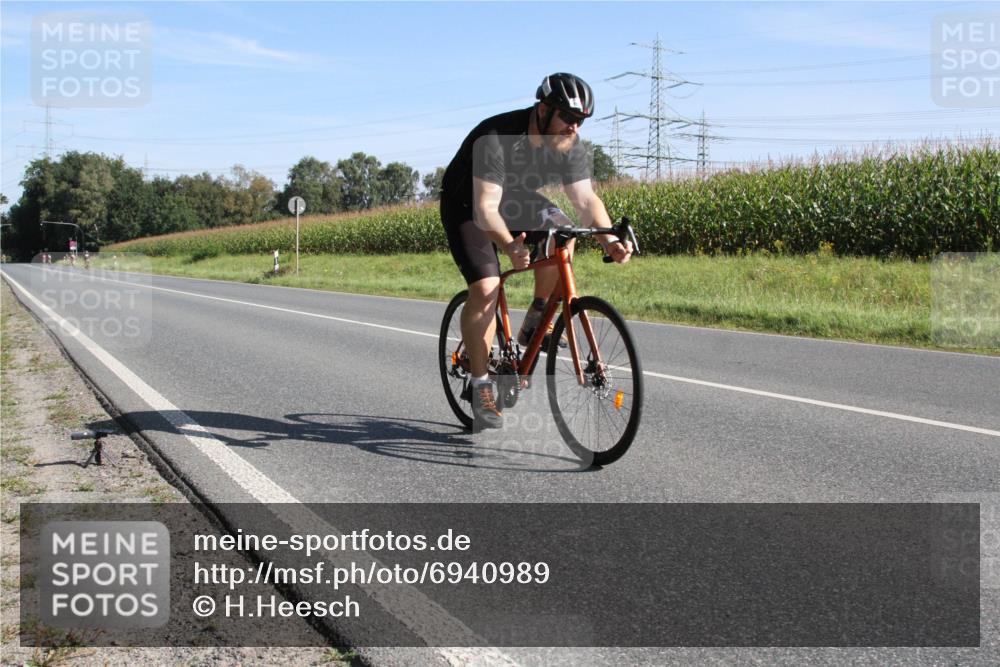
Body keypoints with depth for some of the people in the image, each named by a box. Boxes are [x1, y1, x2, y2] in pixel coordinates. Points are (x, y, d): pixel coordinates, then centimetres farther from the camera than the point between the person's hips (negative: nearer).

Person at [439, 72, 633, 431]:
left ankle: (534, 323, -6)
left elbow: (586, 199, -15)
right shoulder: (496, 137, -34)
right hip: (467, 205, -5)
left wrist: (609, 239, -34)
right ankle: (481, 388, -10)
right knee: (484, 289, -22)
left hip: (518, 201, 5)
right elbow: (485, 206, -41)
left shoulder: (569, 144, -15)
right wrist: (509, 245, -60)